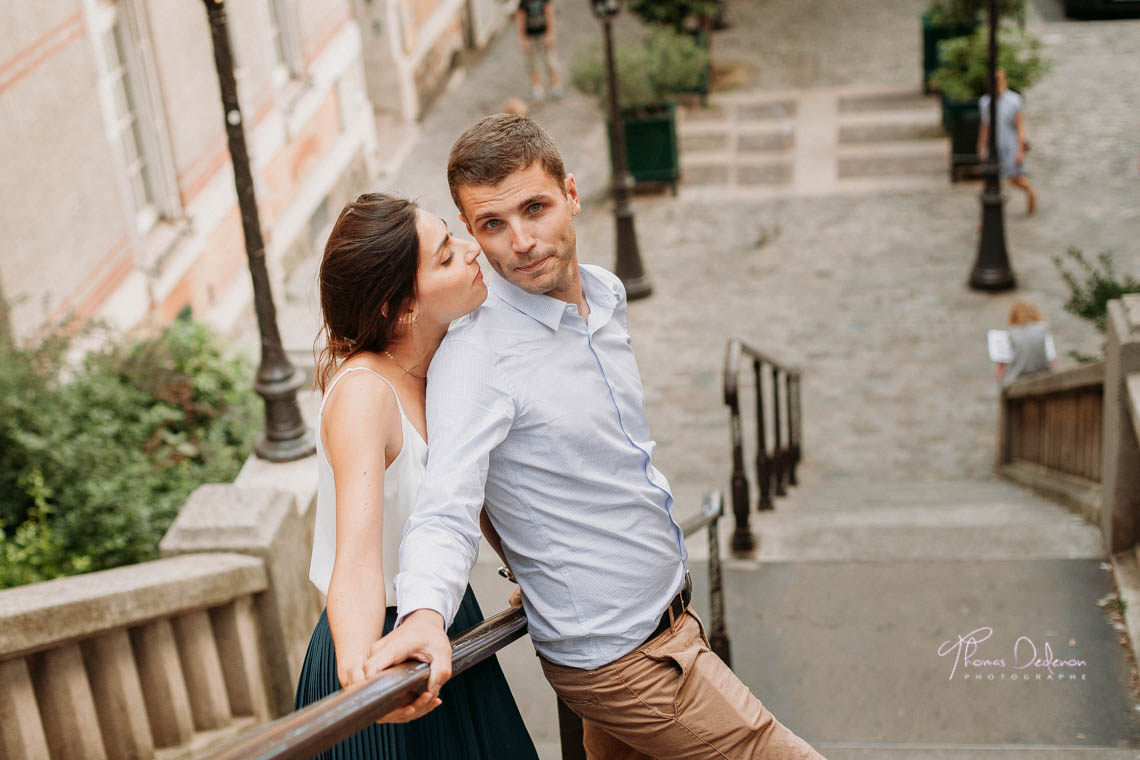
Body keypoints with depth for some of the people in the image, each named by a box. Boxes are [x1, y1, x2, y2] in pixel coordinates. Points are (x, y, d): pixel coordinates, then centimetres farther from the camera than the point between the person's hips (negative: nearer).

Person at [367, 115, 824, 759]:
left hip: (669, 619, 7)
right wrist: (424, 613, -52)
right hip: (625, 661, -7)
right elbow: (447, 510, -33)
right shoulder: (475, 355, -23)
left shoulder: (608, 294, 2)